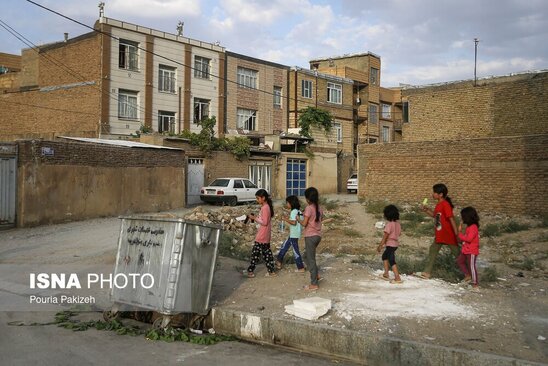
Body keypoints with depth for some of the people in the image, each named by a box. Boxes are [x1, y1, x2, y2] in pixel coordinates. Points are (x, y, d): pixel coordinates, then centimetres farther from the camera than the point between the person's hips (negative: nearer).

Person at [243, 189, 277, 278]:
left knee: (255, 252, -1)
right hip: (266, 236, 10)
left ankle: (250, 271, 8)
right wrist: (255, 218, 7)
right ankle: (271, 271, 14)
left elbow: (264, 222, -22)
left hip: (262, 236, -10)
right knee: (267, 252, 12)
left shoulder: (265, 208, -18)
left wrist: (255, 218, -15)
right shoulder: (266, 206, 12)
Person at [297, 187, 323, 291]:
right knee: (307, 256, 25)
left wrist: (298, 219, 4)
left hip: (310, 236, -8)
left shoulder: (309, 208, -15)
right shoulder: (319, 208, 7)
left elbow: (304, 224, -16)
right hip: (318, 235, 8)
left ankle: (314, 284, 6)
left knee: (311, 259, 1)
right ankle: (316, 275, 24)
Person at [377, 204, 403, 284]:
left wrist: (380, 246, -14)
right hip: (395, 243, 9)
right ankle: (386, 274, 28)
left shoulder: (389, 224, -20)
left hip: (390, 244, -9)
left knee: (392, 261, -5)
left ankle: (397, 278, -6)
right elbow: (399, 233, 13)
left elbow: (385, 236, -19)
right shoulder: (398, 223, 4)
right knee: (384, 256, 25)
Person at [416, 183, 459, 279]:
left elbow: (451, 219, -22)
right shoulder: (438, 204, 7)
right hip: (439, 234, 10)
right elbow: (434, 215, 21)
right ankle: (427, 273, 19)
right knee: (433, 250, 12)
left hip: (448, 234, -10)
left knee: (457, 253, 2)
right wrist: (426, 210, 4)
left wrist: (456, 234, -23)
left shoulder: (445, 204, -20)